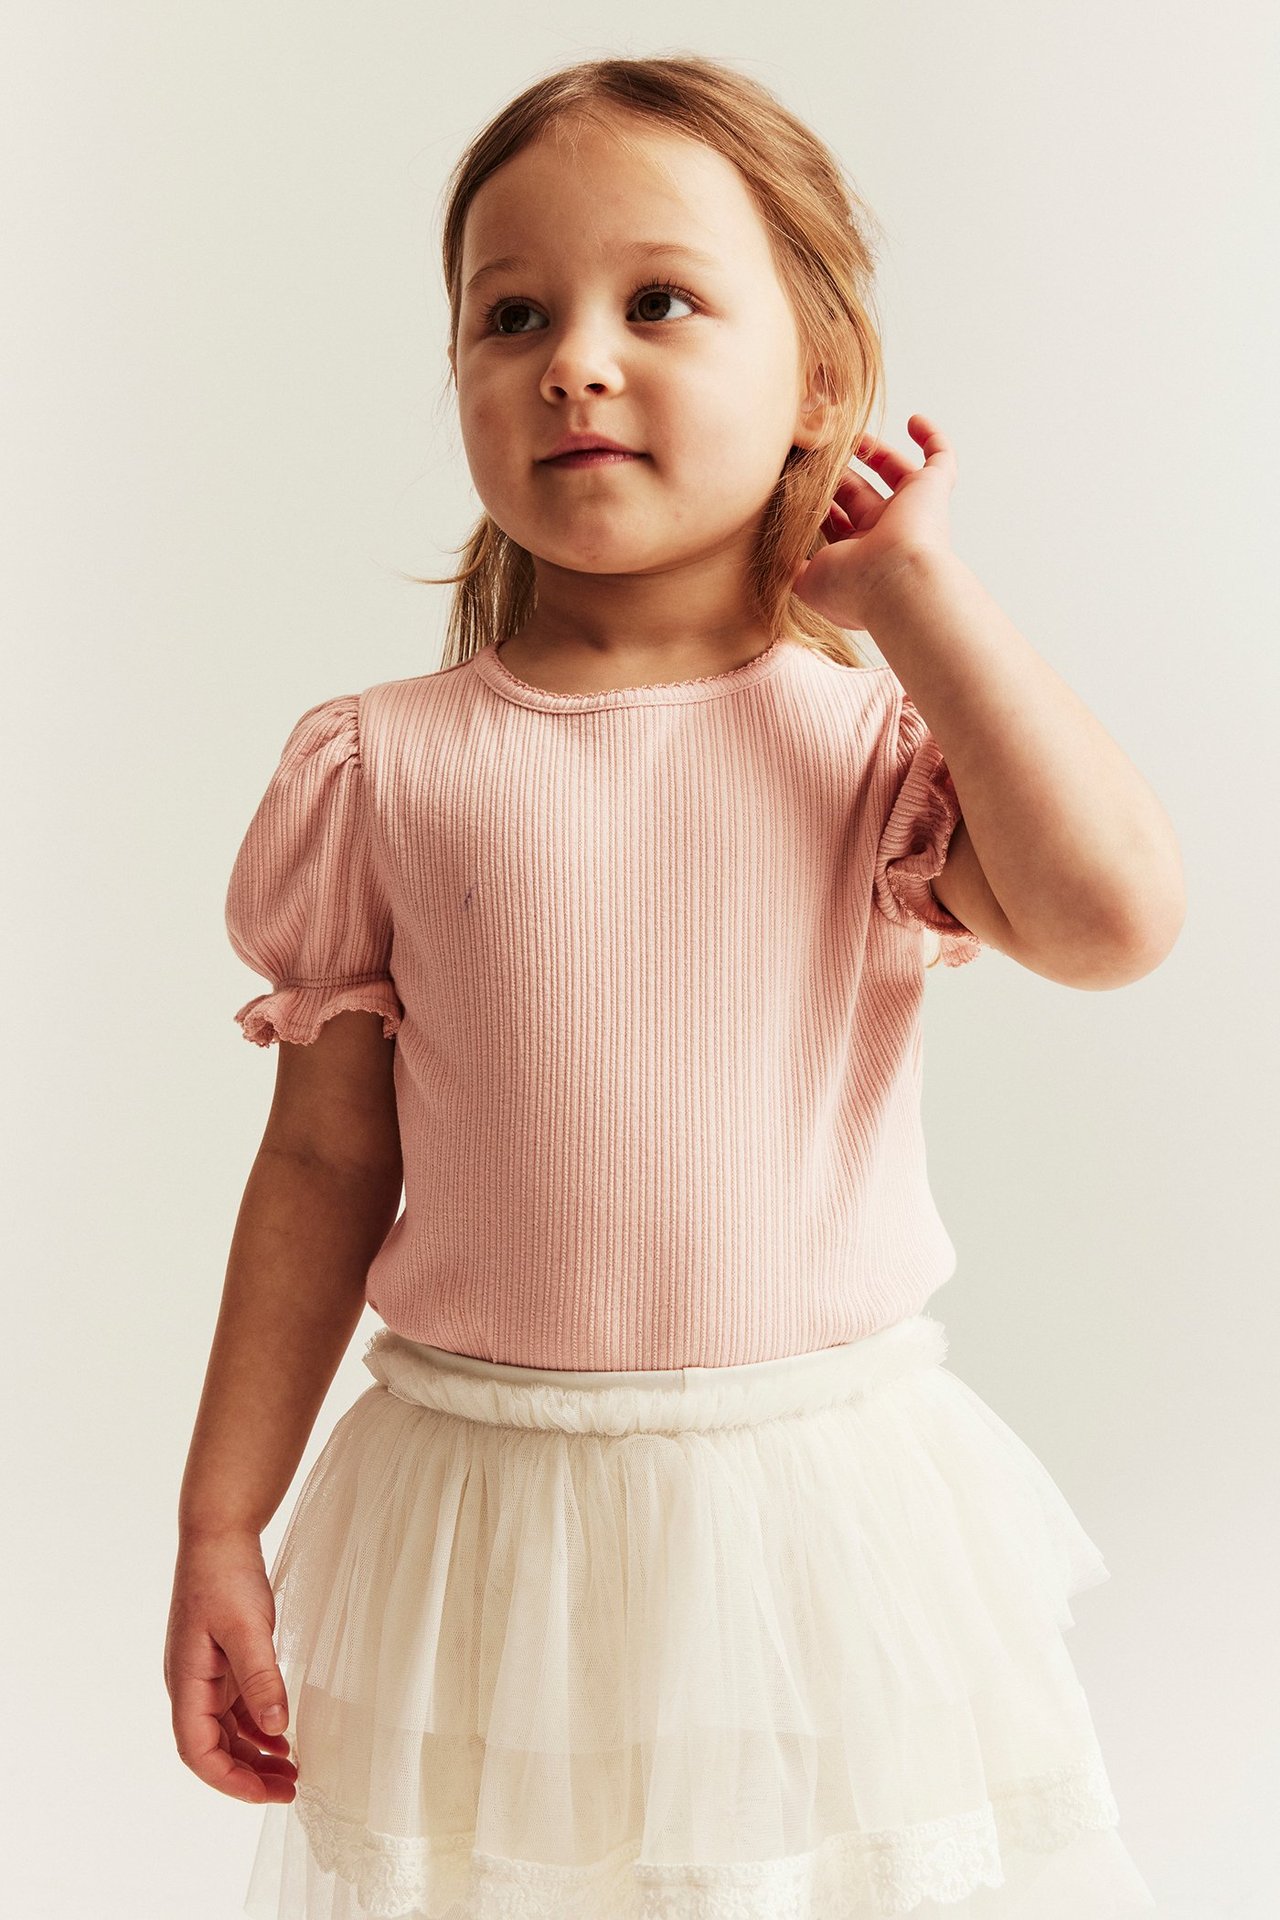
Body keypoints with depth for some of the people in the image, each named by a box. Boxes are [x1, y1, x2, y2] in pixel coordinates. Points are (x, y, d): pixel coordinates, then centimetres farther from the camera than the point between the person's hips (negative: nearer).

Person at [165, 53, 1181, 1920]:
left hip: (821, 1493, 0)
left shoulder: (874, 742, -4)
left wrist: (912, 587, -14)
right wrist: (220, 1525, 3)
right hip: (474, 1499, 1)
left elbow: (1114, 912, -24)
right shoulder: (389, 766, -3)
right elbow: (326, 1161, 1)